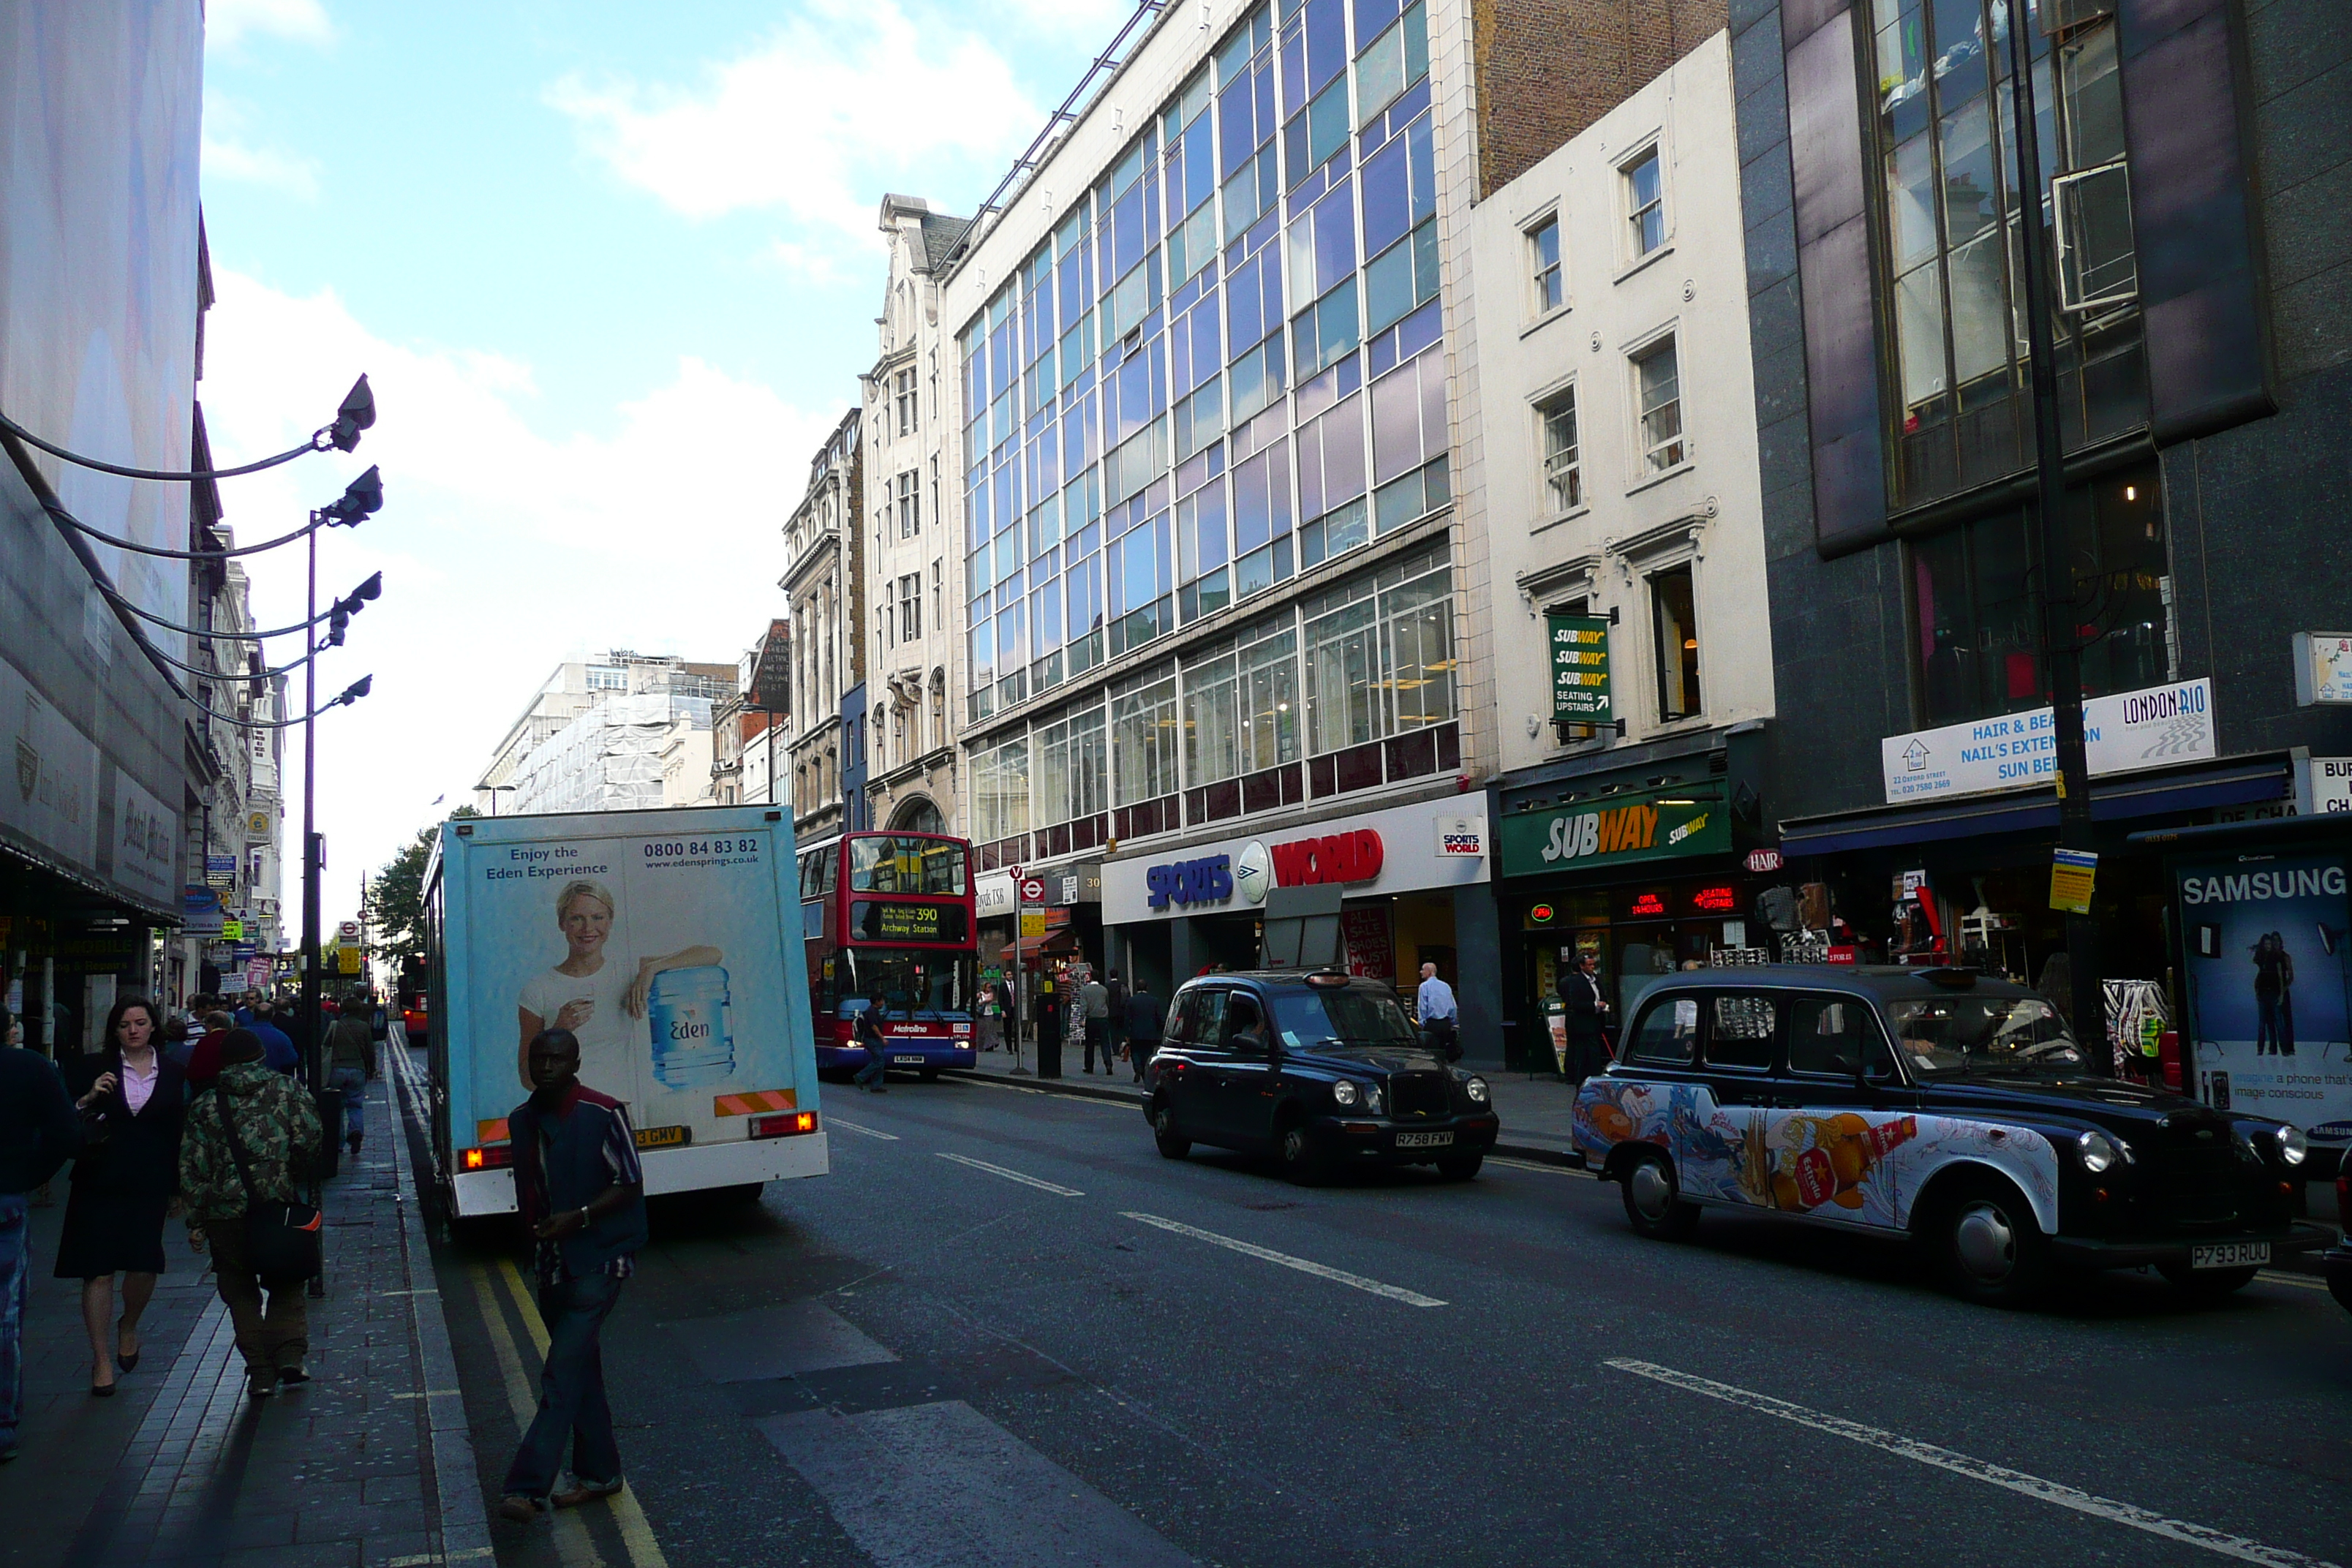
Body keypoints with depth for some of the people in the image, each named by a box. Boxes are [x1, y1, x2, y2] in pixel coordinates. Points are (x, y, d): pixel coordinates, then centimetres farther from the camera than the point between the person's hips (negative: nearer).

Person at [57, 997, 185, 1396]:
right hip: (100, 1183, -1)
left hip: (149, 1185, 1)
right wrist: (89, 1098, -16)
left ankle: (128, 1327, 29)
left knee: (145, 1266, -3)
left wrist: (177, 1189, 10)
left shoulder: (170, 1074, 7)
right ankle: (101, 1359, 11)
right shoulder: (93, 1068, 2)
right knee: (99, 1271, 0)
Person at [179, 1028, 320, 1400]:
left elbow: (192, 1169, 3)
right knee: (287, 1285, 16)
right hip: (282, 1205, 0)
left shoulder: (205, 1106, 5)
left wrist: (196, 1222, 7)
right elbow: (310, 1137, -6)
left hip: (226, 1215, 0)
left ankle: (260, 1372, 5)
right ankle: (289, 1354, -1)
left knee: (240, 1292, 11)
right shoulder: (288, 1089, 4)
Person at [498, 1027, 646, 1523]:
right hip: (553, 1261, 7)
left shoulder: (603, 1114, -14)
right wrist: (536, 1228, 8)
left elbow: (630, 1185, -11)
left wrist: (578, 1217, -22)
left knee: (563, 1375, -11)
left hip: (598, 1261, -7)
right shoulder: (522, 1120, 6)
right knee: (580, 1368, 15)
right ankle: (598, 1472, 25)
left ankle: (528, 1486, -11)